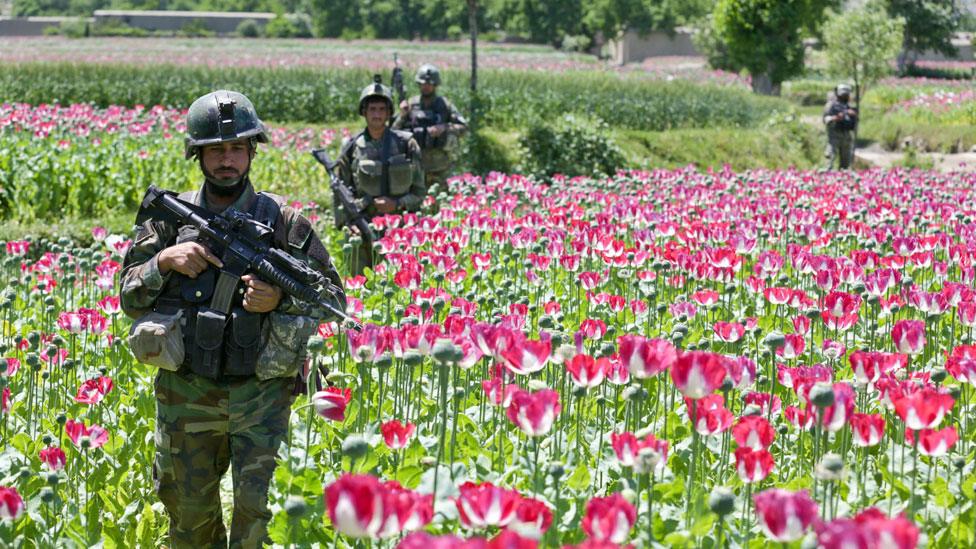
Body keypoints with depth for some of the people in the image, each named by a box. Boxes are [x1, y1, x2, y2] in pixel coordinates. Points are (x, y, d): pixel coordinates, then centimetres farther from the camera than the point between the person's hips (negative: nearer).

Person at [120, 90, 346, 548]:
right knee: (189, 510, 13)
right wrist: (164, 261, -11)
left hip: (260, 391, -2)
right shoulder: (170, 217, 5)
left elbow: (333, 297, 4)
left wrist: (281, 301, -15)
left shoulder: (283, 220, 0)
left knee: (258, 506, -13)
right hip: (186, 391, 2)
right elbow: (130, 299, 7)